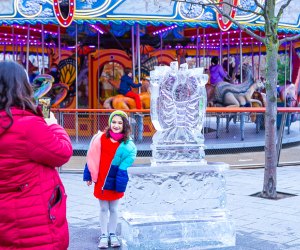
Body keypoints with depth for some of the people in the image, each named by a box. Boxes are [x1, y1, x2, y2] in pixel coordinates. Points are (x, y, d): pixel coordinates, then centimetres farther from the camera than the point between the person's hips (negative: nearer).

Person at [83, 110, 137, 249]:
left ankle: (112, 234, 28)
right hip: (100, 180, 0)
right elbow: (92, 158, -1)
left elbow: (124, 167, -10)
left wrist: (121, 183, -16)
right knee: (103, 209, 12)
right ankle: (104, 235, 22)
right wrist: (89, 176, 1)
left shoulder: (127, 145, -8)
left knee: (113, 209, 13)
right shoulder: (100, 138, -7)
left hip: (115, 181, 0)